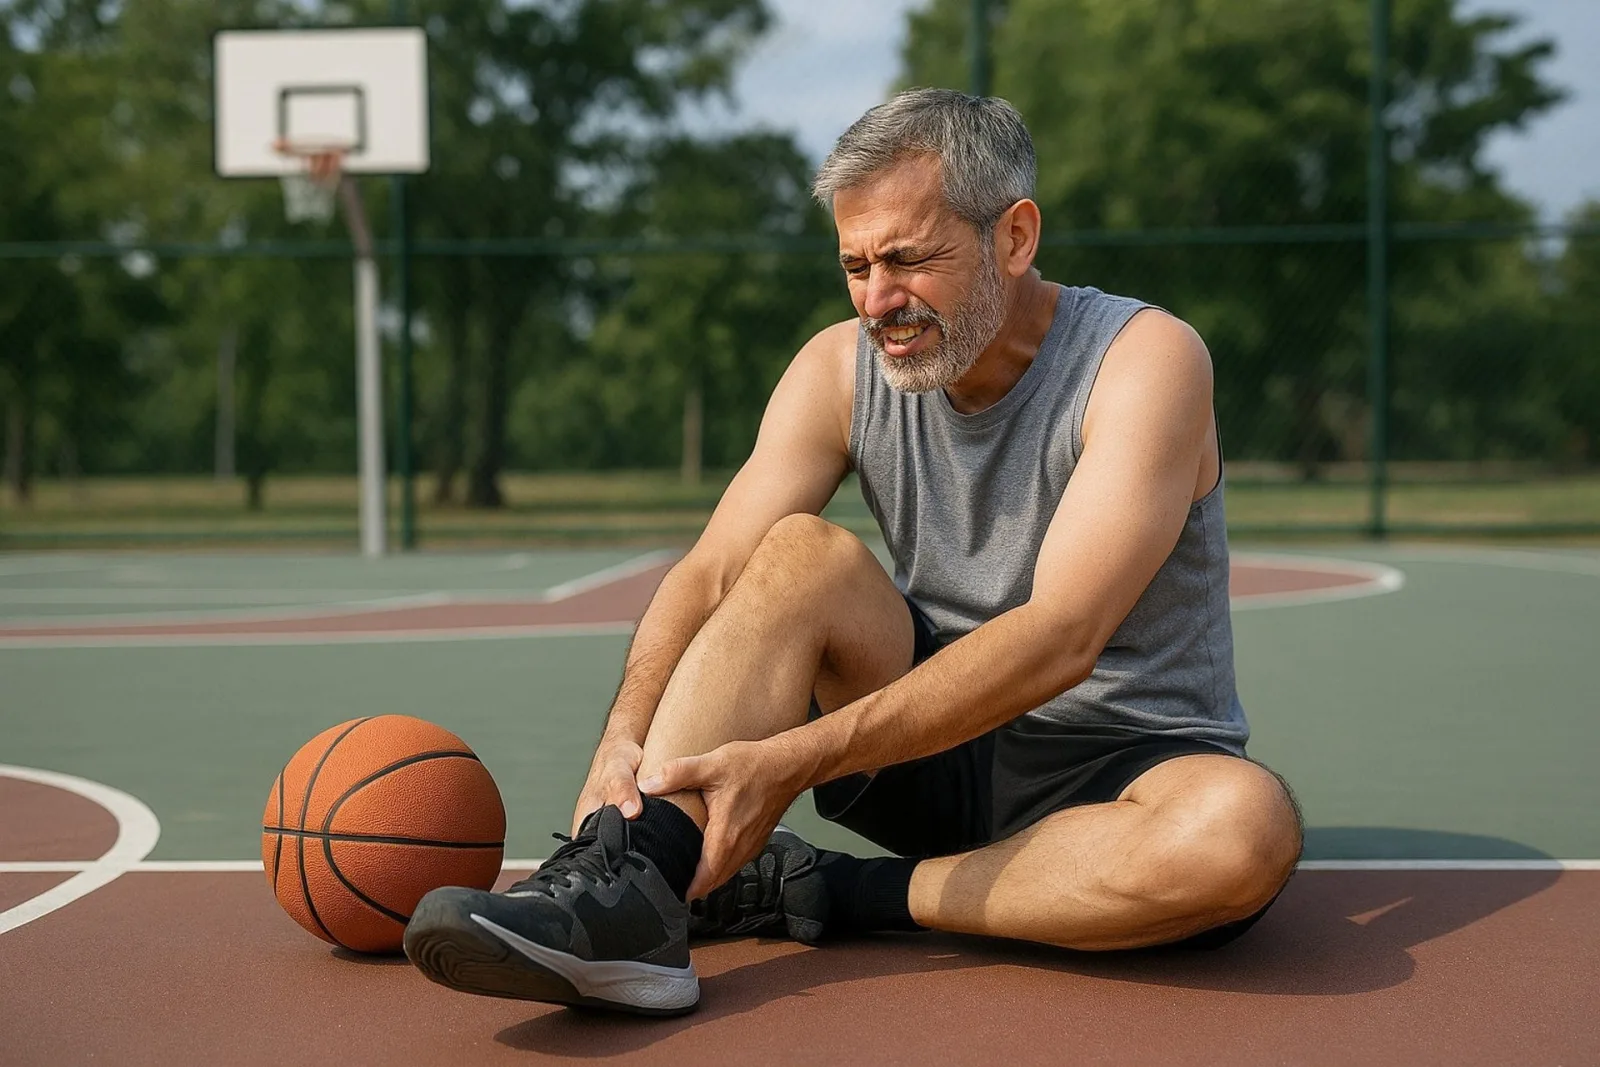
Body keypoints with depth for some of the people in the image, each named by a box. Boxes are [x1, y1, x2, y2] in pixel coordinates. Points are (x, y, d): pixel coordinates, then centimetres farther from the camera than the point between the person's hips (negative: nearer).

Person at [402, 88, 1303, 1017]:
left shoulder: (1147, 358, -18)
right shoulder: (842, 368, -2)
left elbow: (1057, 640, -29)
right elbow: (712, 573, -10)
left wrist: (792, 758, -35)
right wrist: (627, 738, -32)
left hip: (1124, 767, -3)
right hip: (941, 750, 4)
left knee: (1247, 825, -38)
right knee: (802, 553, -21)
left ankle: (832, 895, -26)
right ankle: (625, 890, -37)